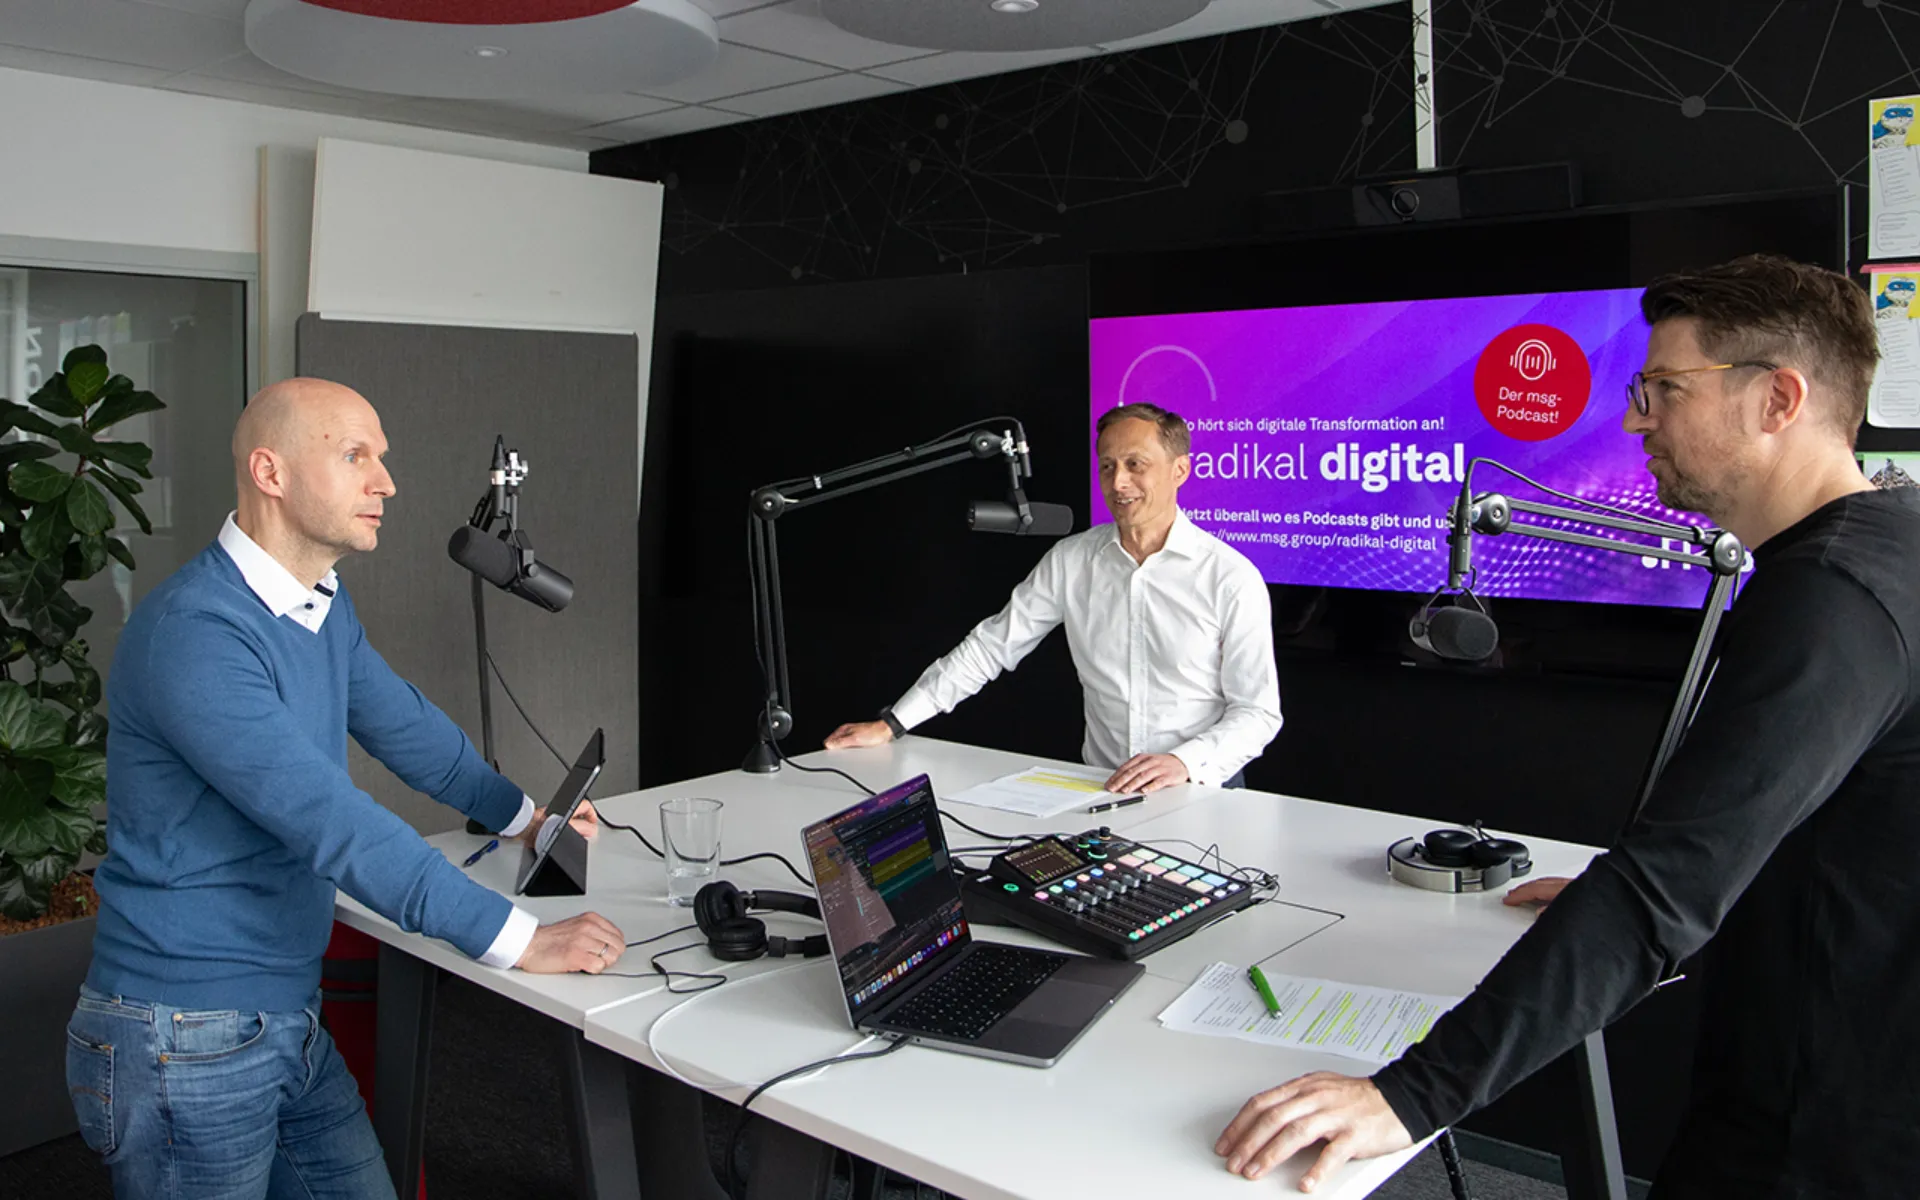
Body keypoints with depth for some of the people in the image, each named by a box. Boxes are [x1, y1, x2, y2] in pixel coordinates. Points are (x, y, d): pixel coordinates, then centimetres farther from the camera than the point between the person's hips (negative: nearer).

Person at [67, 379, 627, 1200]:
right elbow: (332, 823, -29)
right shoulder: (192, 633, -23)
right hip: (186, 1042, -8)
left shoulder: (325, 608, 7)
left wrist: (525, 816, 28)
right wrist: (519, 940, -27)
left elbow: (406, 726, 22)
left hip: (294, 1023, 8)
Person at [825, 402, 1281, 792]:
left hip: (1203, 790, -3)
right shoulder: (1070, 560, 4)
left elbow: (1258, 711, -6)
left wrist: (1186, 763, -25)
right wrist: (892, 724, 4)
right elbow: (992, 645, 8)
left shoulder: (1231, 578, -7)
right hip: (1102, 789, 3)